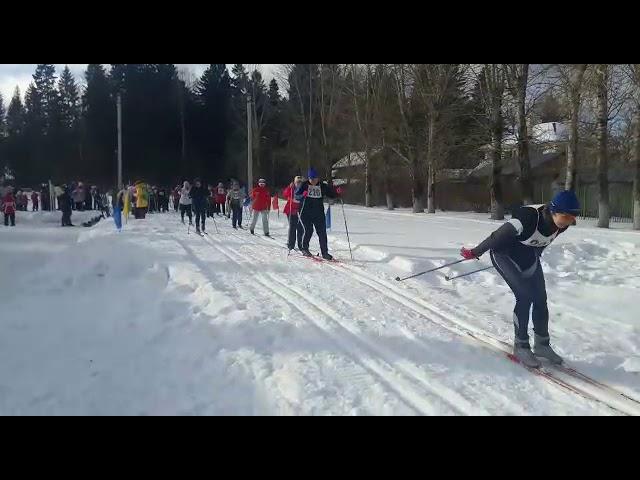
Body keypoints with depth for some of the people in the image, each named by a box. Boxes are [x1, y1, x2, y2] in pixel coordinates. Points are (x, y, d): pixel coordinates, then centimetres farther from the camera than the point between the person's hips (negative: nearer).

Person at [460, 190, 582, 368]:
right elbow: (498, 236, -26)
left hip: (529, 256, 7)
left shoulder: (562, 224, -17)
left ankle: (542, 344, 17)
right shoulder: (527, 218, -39)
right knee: (525, 296, -15)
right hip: (505, 252, -6)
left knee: (540, 298, 2)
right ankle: (521, 346, -1)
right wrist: (474, 253, -15)